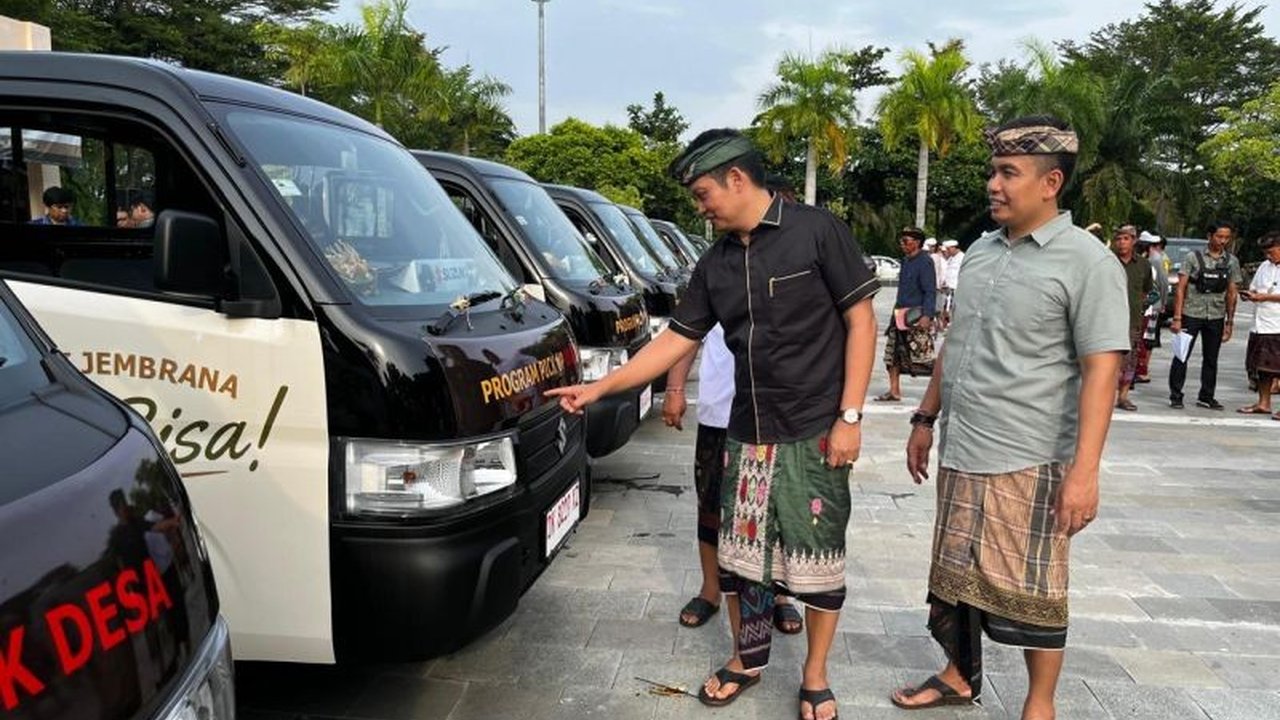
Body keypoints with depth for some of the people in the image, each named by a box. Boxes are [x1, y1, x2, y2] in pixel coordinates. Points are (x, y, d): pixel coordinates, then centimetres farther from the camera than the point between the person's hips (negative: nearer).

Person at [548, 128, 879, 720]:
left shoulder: (816, 232, -9)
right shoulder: (715, 264, 8)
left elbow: (860, 321, -8)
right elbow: (675, 340, 10)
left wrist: (850, 417, -13)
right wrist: (599, 388, 5)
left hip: (815, 432, -5)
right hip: (746, 434, 5)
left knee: (816, 558, 6)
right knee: (736, 554, 10)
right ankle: (747, 660, 31)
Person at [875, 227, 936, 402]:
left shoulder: (924, 261, -11)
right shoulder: (906, 260, 15)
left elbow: (930, 291, -16)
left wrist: (927, 315, -24)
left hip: (917, 316, -9)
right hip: (900, 314, 9)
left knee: (923, 356, -9)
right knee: (892, 354, 10)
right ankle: (894, 391, 19)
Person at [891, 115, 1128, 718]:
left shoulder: (1087, 261, -9)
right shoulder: (980, 250, 10)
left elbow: (1100, 370, -14)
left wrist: (1085, 468, -21)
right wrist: (926, 418, 16)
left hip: (1028, 461, -6)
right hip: (960, 452, 6)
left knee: (1030, 590, 7)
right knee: (957, 577, 16)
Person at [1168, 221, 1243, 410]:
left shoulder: (1232, 262, 8)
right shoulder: (1193, 257, -3)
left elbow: (1231, 294, 11)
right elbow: (1181, 288, -5)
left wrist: (1229, 322, 8)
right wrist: (1177, 318, -11)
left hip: (1216, 317, 3)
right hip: (1191, 314, -3)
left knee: (1211, 359, 10)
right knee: (1181, 356, -1)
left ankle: (1206, 397, 20)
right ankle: (1175, 396, 6)